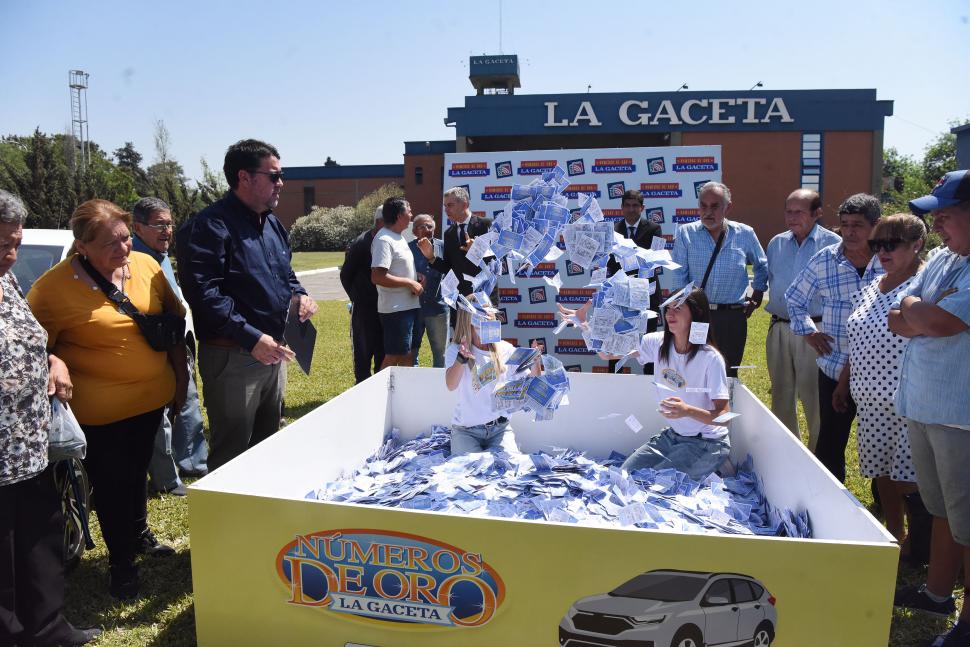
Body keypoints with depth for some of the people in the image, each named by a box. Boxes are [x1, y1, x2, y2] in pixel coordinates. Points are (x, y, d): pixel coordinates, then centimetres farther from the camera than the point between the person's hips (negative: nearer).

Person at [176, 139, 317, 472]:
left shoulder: (272, 224, 14)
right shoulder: (209, 226, -15)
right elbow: (205, 294, -24)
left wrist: (298, 294, 3)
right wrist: (251, 338, -29)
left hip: (273, 353, 9)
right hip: (233, 357, -9)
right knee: (231, 456, 2)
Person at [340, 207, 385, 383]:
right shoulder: (361, 243, -9)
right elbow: (345, 275, -1)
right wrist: (357, 297, 6)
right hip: (365, 308, -5)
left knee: (384, 352, 12)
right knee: (364, 350, 4)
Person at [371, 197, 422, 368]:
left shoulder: (399, 237, 15)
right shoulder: (383, 240, -16)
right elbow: (378, 277, -24)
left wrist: (417, 278, 7)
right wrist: (410, 283, -17)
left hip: (410, 305, 9)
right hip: (395, 308, -9)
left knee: (408, 355, 14)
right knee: (393, 357, -3)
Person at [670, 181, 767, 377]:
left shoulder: (745, 234, 4)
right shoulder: (685, 233, 0)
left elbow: (762, 266, 21)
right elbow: (678, 277, -4)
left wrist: (758, 293, 16)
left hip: (732, 318, 1)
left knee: (728, 375, 10)